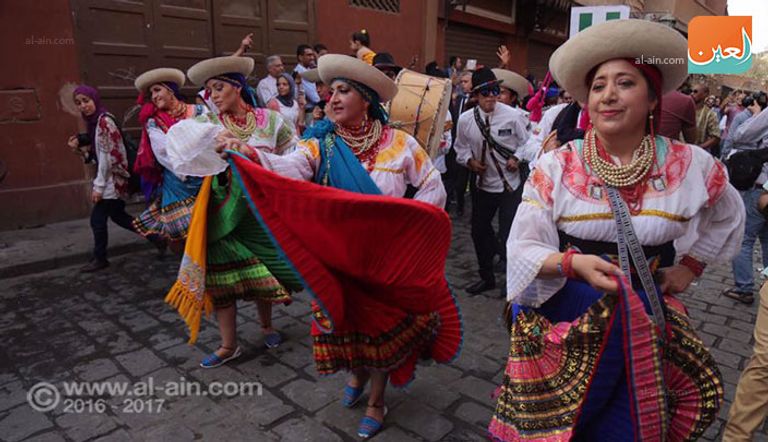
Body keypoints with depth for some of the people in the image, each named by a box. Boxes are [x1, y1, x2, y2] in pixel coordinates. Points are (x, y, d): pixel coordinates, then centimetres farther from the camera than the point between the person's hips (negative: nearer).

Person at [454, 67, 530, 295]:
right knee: (479, 231, 15)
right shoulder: (465, 120, -6)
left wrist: (517, 158, -20)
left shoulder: (513, 116, -14)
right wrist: (469, 160, -10)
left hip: (511, 184, -4)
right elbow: (461, 148, 8)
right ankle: (487, 277, 37)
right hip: (484, 184, 4)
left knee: (509, 235, -6)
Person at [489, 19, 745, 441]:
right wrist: (574, 263, -28)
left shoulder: (689, 166, -4)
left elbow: (727, 214, 18)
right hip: (563, 318, -2)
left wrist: (689, 267, 9)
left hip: (642, 321, 2)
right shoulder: (556, 166, -11)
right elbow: (522, 249, -12)